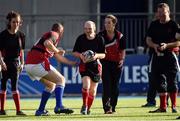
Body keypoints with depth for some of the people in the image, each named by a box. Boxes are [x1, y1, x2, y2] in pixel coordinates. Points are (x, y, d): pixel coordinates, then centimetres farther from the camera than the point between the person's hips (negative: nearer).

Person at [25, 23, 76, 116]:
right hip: (38, 63, -9)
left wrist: (72, 63, 42)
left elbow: (58, 57, 38)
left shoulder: (48, 35, 31)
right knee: (61, 80, -5)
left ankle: (40, 110, 19)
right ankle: (59, 106, -23)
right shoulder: (54, 34, 2)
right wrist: (57, 51, -7)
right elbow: (46, 43, -22)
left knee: (51, 85, 23)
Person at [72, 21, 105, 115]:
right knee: (86, 85, -21)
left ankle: (88, 108, 27)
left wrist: (97, 55, -23)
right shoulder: (81, 38, -5)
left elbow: (103, 55, -2)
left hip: (95, 65, 1)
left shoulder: (99, 39, -6)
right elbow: (74, 52, 2)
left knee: (93, 90, 9)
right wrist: (80, 55, -19)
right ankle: (84, 105, -4)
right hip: (84, 65, -1)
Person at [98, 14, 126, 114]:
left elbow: (122, 50, 7)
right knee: (106, 86, -11)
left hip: (116, 63, 2)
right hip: (105, 63, -2)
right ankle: (107, 107, -15)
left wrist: (122, 59, -5)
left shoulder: (120, 36, -1)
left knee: (115, 87, 6)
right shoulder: (101, 35, -3)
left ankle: (112, 107, 17)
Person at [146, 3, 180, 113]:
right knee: (159, 81, 4)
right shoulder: (154, 25, 13)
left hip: (170, 55, -4)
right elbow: (148, 40, 12)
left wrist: (167, 45, -19)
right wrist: (154, 45, -8)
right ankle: (163, 107, 8)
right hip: (157, 55, 4)